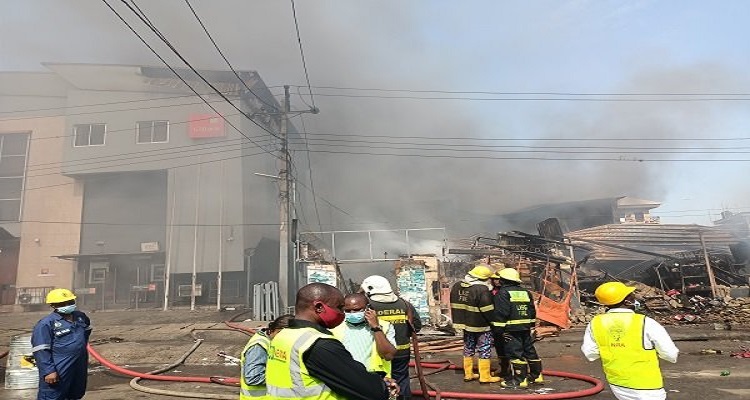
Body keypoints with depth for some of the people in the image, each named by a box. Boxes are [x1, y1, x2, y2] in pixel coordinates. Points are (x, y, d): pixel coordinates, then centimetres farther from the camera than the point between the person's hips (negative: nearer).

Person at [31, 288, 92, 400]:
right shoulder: (46, 323, -16)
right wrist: (48, 371, -23)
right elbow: (40, 351, -19)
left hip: (80, 368, 7)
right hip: (58, 371, -7)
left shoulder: (80, 316, 8)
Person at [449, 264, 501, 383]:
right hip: (481, 326, -7)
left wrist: (457, 320, 18)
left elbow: (453, 305, 11)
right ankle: (485, 377, 11)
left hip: (466, 324, 7)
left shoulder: (457, 286, 3)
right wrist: (493, 322, -4)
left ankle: (468, 374, 24)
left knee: (468, 349, 17)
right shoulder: (482, 289, -21)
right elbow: (488, 310, -19)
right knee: (485, 351, 6)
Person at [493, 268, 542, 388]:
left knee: (515, 353, -3)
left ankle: (520, 379, -2)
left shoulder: (503, 293, -10)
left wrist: (499, 329, -12)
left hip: (511, 329, -8)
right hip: (526, 328, 8)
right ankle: (536, 375, 26)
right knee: (529, 351, 16)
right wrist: (531, 325, 24)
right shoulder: (526, 292, 13)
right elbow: (532, 311, 16)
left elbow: (501, 313, -16)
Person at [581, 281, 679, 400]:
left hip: (616, 383, 5)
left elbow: (590, 354, 0)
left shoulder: (595, 324, -9)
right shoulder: (646, 323, -20)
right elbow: (671, 355, -12)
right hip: (646, 387, -4)